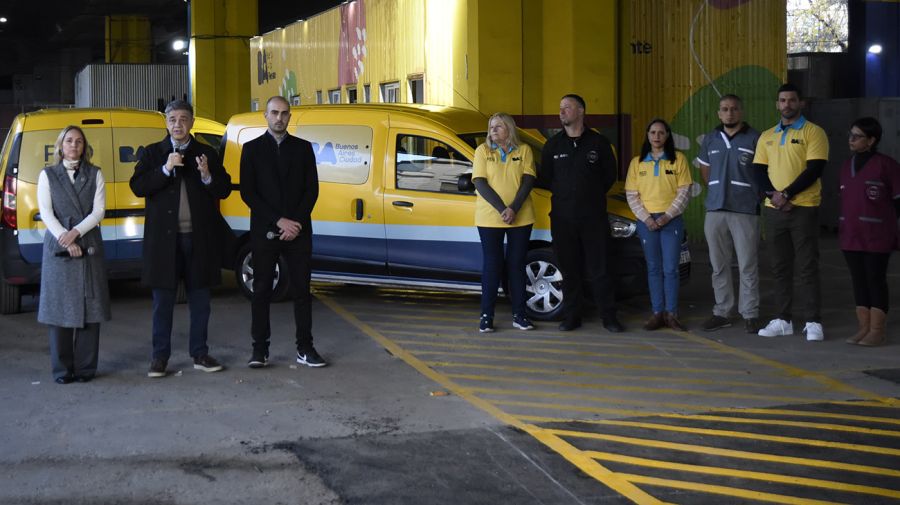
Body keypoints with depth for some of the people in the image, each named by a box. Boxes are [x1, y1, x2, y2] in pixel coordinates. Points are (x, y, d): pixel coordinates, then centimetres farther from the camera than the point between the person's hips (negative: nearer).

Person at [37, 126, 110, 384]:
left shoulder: (94, 174, 10)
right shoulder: (48, 175, 9)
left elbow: (98, 211, 1)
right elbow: (45, 212, -1)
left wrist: (76, 232, -13)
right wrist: (64, 239, -13)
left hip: (89, 246, 1)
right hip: (57, 247, -1)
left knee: (89, 307, -1)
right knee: (60, 307, -1)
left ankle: (85, 367, 5)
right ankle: (62, 369, 4)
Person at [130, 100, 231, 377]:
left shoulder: (207, 154, 8)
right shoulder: (152, 153, 6)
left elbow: (224, 190, 3)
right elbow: (137, 187, -6)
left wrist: (208, 176, -16)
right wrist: (166, 169, -17)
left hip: (199, 237, 1)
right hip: (164, 238, -1)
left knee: (199, 298, 8)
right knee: (163, 299, 4)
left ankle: (200, 353, 17)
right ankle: (160, 356, 11)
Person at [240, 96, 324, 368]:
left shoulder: (303, 148, 10)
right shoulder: (252, 149, 6)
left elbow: (312, 189, 6)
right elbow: (247, 192, -2)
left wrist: (296, 223, -8)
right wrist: (279, 221, -11)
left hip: (298, 231, 1)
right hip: (264, 232, -1)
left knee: (301, 291, 2)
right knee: (261, 292, 1)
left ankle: (305, 349, 7)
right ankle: (260, 350, 6)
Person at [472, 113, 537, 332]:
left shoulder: (523, 150, 5)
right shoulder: (483, 151, 4)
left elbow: (528, 181, -2)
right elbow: (480, 183, -5)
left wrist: (514, 209, -17)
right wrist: (501, 209, -16)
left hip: (521, 218, 1)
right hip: (489, 218, -1)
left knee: (517, 264, 6)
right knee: (492, 265, 2)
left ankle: (519, 315, 12)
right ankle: (486, 316, 7)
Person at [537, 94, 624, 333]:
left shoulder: (598, 142, 4)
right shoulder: (553, 145, 9)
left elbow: (610, 175, 9)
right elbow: (544, 179, 12)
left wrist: (592, 195, 7)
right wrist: (564, 194, 3)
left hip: (594, 217, -2)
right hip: (562, 218, 2)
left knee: (598, 269, -1)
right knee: (569, 269, 5)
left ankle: (609, 317, 7)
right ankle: (571, 316, 13)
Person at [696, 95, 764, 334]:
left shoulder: (755, 139, -2)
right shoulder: (710, 139, 13)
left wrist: (755, 195, 1)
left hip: (745, 211, -5)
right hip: (715, 211, 5)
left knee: (748, 266, -3)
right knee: (719, 266, 9)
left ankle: (750, 314, 2)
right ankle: (722, 312, 16)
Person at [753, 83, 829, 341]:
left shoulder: (813, 132, -2)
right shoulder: (766, 136, 13)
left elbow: (815, 169, -12)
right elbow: (759, 170, 8)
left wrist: (787, 194, -18)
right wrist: (772, 194, -10)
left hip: (803, 209, -5)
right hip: (774, 210, 5)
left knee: (807, 267, -3)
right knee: (780, 267, 9)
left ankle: (813, 322, 1)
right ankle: (783, 320, 16)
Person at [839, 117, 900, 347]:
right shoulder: (847, 166, 14)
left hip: (877, 237, -6)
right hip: (851, 236, 6)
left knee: (875, 281, -2)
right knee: (859, 282, 8)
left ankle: (877, 330, 3)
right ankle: (864, 328, 14)